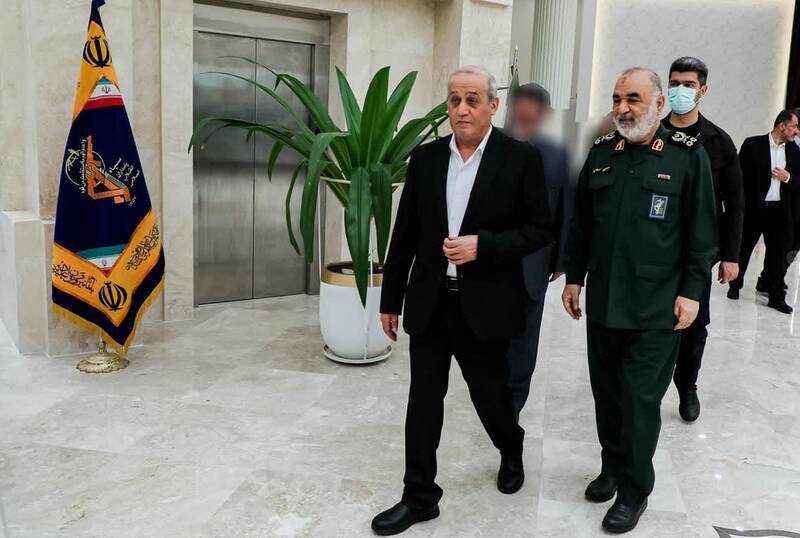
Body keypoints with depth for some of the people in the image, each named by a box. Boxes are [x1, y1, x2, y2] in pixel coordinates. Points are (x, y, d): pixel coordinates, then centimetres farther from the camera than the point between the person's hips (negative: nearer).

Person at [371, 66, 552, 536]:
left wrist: (484, 245, -20)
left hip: (485, 304, -3)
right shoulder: (424, 158, 4)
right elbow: (405, 234, 7)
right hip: (429, 302, 3)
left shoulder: (521, 158, -6)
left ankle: (512, 451, 45)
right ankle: (420, 496, 20)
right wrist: (391, 299, 8)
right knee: (424, 400, 6)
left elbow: (541, 229, -5)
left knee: (489, 391, 13)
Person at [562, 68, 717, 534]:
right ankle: (613, 467, 34)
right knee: (606, 393, 14)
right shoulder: (601, 153, 7)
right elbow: (581, 222, 13)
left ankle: (635, 492, 18)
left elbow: (702, 232, -3)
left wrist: (691, 292, -7)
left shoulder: (689, 155, -4)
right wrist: (574, 278, 12)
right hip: (602, 302, 4)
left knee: (640, 401, 1)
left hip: (656, 309, -4)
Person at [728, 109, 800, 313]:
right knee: (743, 249, 10)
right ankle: (735, 285, 29)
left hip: (780, 211, 4)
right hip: (753, 209, -3)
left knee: (779, 253, 5)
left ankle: (776, 297, 13)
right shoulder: (753, 144, -5)